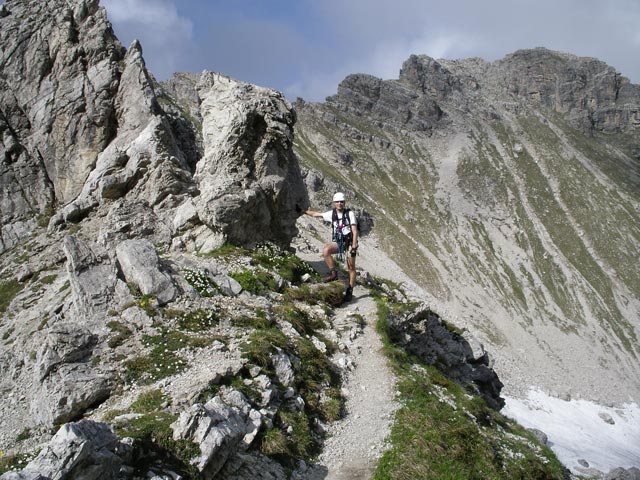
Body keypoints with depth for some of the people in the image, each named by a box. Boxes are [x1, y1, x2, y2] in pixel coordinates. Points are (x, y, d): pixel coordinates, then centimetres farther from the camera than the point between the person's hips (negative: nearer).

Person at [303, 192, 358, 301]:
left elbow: (355, 231, -14)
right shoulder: (331, 213, -1)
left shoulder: (350, 214, -12)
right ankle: (333, 273, -13)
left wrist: (354, 247, -20)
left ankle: (350, 291, 11)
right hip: (337, 242, 3)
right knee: (326, 251, -28)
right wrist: (304, 211, 17)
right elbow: (316, 214, 12)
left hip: (349, 242, -3)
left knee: (351, 267, 0)